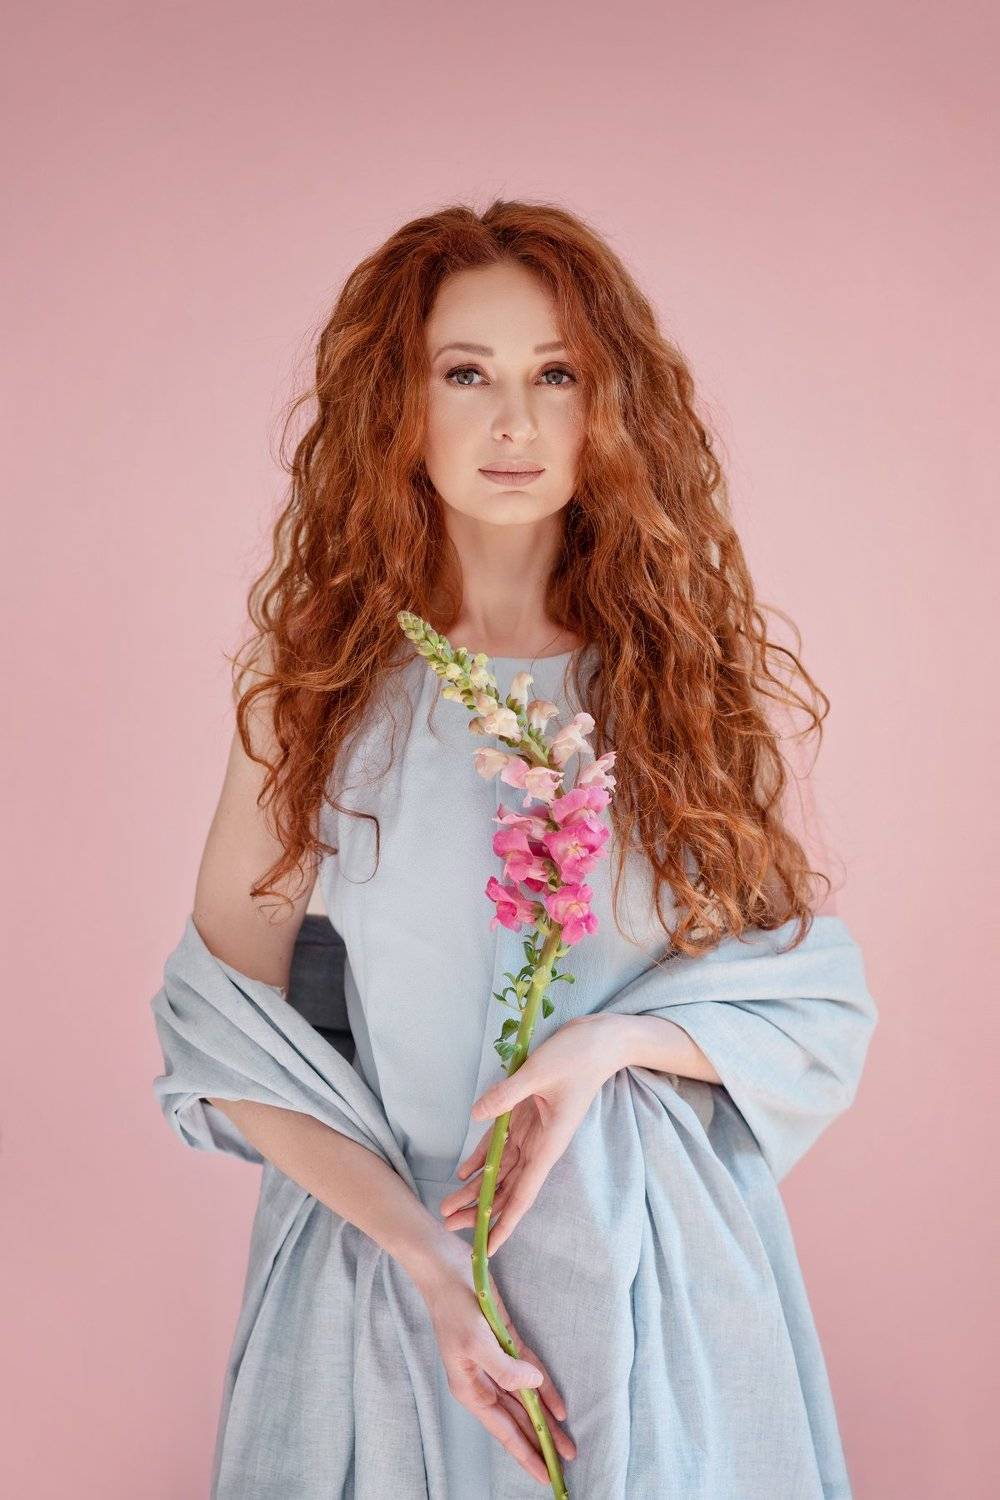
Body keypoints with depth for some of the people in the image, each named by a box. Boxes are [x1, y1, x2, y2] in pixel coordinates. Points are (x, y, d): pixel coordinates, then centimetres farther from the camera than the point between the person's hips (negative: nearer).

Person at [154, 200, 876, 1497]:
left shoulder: (711, 675, -6)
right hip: (384, 1256, 0)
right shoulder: (316, 693, -5)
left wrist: (614, 1042, -19)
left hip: (665, 1267, 0)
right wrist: (421, 1251, -16)